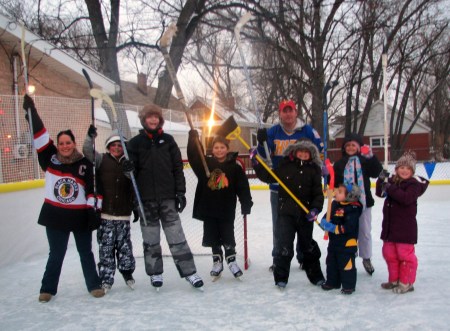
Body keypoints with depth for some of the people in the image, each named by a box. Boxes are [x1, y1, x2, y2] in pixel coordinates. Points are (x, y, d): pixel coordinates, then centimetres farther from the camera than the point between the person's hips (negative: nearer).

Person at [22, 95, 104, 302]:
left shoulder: (85, 164, -4)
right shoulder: (50, 158, 0)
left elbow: (93, 188, -3)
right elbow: (40, 136, -7)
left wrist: (93, 209, -9)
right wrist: (31, 111, -14)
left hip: (80, 215, 0)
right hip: (55, 214, 1)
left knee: (86, 252, 11)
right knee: (56, 254, 9)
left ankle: (94, 285, 22)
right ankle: (48, 289, 24)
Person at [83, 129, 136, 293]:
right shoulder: (102, 159, 3)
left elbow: (133, 188, 10)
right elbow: (87, 152, -14)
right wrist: (90, 137, -28)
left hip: (123, 215, 2)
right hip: (105, 214, -2)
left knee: (124, 246, 10)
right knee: (106, 247, 2)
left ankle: (127, 272, 28)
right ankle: (106, 279, 12)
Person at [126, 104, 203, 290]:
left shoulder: (168, 140, 5)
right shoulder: (136, 142, 3)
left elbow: (178, 168, 4)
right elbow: (131, 168, 4)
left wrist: (180, 192, -1)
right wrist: (129, 168, -20)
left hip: (168, 197, 0)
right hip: (146, 199, 0)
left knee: (176, 237, 0)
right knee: (150, 240, 9)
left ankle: (189, 272, 6)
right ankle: (155, 273, 22)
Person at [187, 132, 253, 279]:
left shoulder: (235, 167, -4)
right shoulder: (206, 163, 3)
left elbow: (243, 187, -5)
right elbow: (194, 156, -5)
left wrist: (246, 204, -11)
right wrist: (193, 139, -17)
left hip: (227, 210, -2)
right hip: (208, 209, 3)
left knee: (228, 237, 7)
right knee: (213, 237, 12)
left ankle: (231, 260, 24)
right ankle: (217, 262, 27)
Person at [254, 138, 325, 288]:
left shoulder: (314, 169, 1)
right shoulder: (285, 164, 0)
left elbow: (318, 193, -2)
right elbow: (269, 177, 4)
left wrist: (315, 209, -16)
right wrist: (256, 163, -5)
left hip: (305, 214, 2)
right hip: (286, 212, -1)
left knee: (308, 245, 16)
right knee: (283, 245, -5)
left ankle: (316, 275, 30)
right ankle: (280, 277, 8)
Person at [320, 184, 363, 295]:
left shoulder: (353, 209, -18)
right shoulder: (335, 204, 4)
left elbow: (349, 227, -25)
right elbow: (326, 217, 10)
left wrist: (334, 228, -27)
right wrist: (324, 223, -12)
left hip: (347, 243, -8)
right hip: (334, 241, 8)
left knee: (347, 264, 1)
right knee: (331, 263, 18)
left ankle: (349, 285, 15)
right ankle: (332, 282, 33)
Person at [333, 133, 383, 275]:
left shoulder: (365, 160, 1)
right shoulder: (339, 163, 4)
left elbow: (377, 172, -13)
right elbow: (334, 182, 4)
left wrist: (371, 157, -25)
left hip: (363, 202, 0)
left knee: (365, 231, 12)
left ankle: (366, 258, 27)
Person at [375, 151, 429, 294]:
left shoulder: (414, 184, -13)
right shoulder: (392, 181, 7)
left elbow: (407, 198, -28)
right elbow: (380, 193, 5)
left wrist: (390, 188, -29)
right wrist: (382, 180, -11)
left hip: (405, 227, -7)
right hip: (389, 225, 7)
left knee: (405, 254, 2)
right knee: (389, 253, 16)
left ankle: (406, 283, 15)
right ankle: (394, 280, 30)